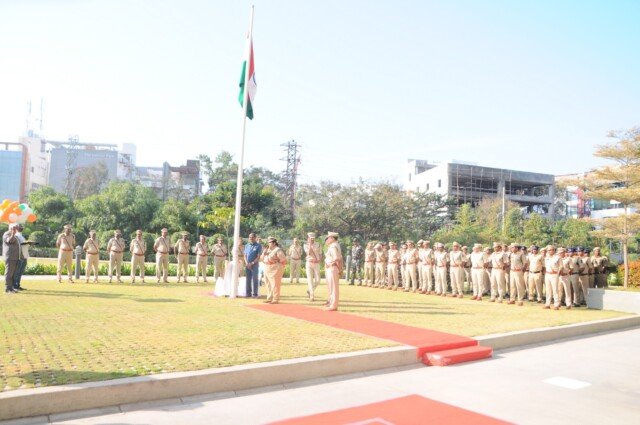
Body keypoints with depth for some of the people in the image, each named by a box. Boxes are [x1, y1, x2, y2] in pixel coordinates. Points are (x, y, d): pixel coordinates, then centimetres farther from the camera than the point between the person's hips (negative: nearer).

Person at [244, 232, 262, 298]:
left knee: (255, 279, -3)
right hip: (247, 265, 4)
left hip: (255, 265, -4)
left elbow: (258, 257, -7)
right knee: (248, 279, 6)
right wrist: (247, 263, -5)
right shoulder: (247, 246, 12)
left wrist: (252, 263, -13)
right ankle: (248, 293, 11)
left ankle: (255, 294, 0)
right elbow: (245, 255, 12)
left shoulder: (258, 246, -2)